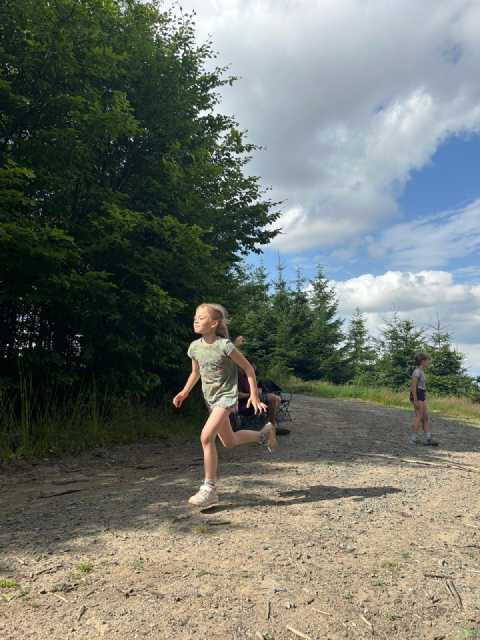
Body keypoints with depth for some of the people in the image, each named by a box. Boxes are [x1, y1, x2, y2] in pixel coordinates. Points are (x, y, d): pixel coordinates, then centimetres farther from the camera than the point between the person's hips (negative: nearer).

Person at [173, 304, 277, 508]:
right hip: (210, 398, 7)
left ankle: (209, 489, -10)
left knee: (206, 436, -23)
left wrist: (254, 395, -12)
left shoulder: (224, 346, -20)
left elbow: (248, 369, -11)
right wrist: (185, 392, -1)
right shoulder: (194, 347, -3)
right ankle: (264, 434, 44)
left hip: (226, 396, -7)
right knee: (229, 441, 19)